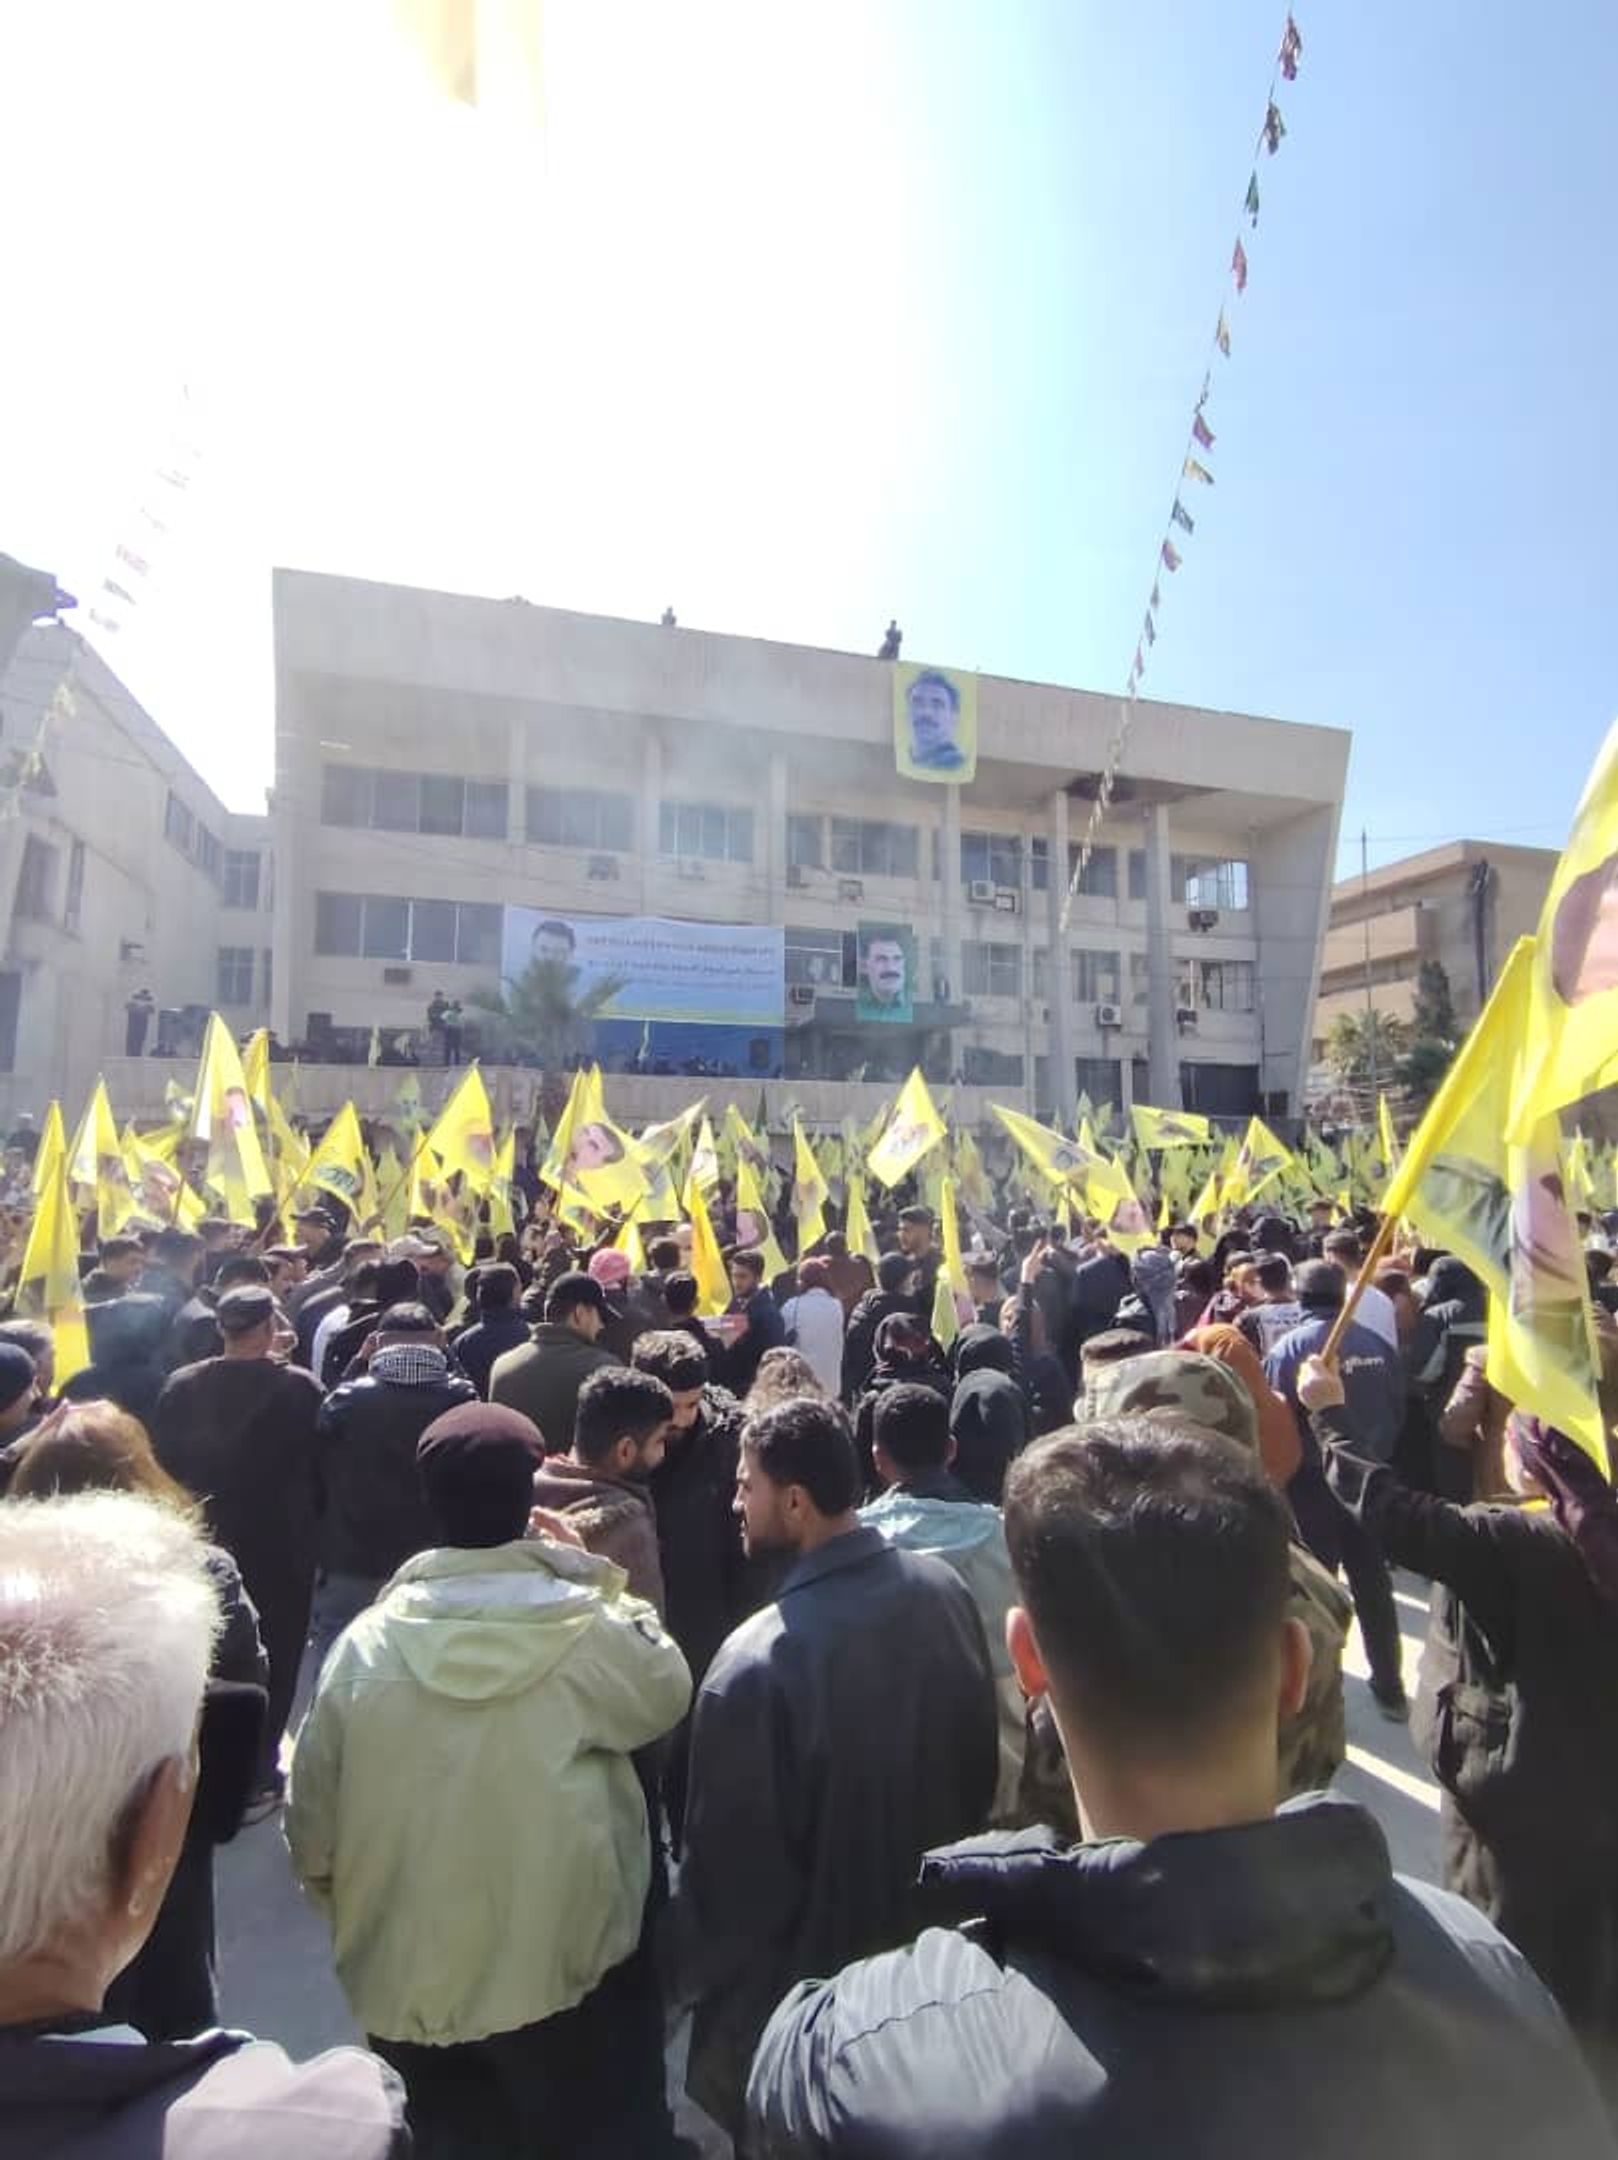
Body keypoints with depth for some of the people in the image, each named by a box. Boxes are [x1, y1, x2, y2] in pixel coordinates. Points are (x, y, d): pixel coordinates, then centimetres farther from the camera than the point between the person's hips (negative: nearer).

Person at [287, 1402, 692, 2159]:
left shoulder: (364, 1642, -14)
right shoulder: (585, 1627, -22)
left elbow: (311, 1814, -5)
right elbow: (665, 1691, -3)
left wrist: (353, 1915, 13)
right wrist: (601, 1577, -2)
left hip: (406, 1981, 3)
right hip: (562, 1971, -2)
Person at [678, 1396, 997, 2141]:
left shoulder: (756, 1663, -34)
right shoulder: (945, 1589, -16)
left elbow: (730, 1862, -22)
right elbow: (981, 1766, 0)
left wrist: (723, 1994, -5)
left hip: (812, 1977, -5)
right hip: (939, 1945, 5)